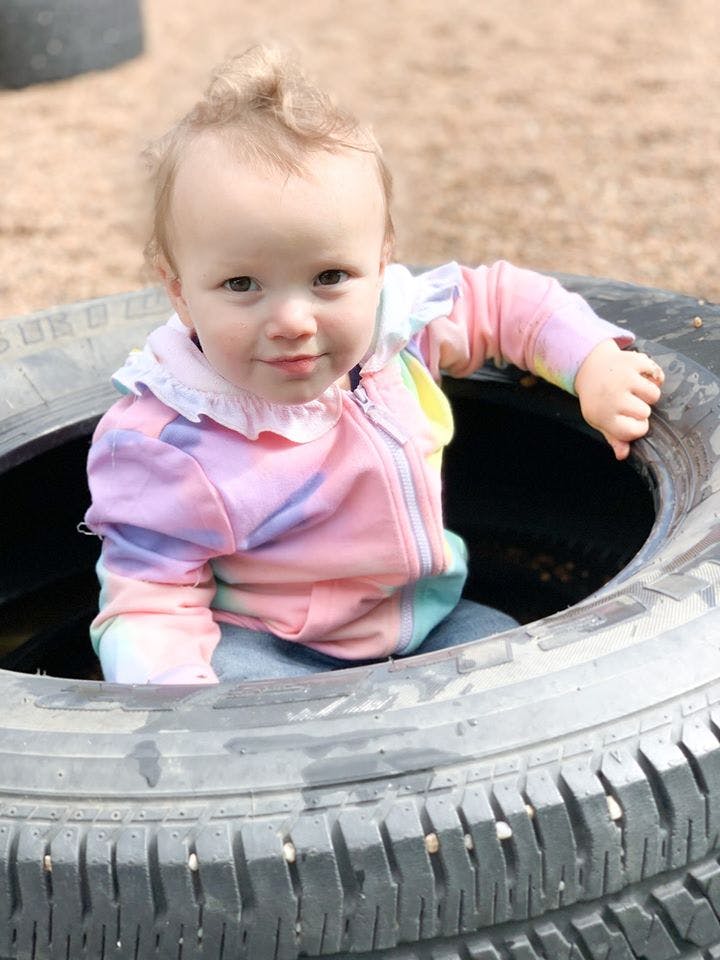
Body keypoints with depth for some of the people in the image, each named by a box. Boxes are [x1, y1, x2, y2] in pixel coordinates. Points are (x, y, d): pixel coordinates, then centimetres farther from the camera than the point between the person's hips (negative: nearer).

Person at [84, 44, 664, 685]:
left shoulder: (399, 320, -10)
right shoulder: (164, 444, -22)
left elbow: (497, 298, 10)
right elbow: (149, 603, -20)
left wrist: (594, 362, -2)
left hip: (425, 619, 5)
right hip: (267, 646, -4)